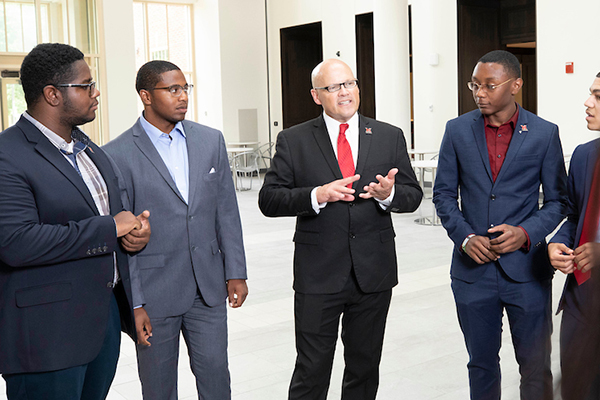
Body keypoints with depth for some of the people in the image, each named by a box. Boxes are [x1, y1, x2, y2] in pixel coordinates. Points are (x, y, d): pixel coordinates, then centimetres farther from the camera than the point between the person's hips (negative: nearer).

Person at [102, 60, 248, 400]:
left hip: (208, 286, 3)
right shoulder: (117, 155, -8)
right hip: (154, 293, -3)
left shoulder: (211, 140, 5)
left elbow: (226, 211, 7)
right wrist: (132, 303, -9)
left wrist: (236, 272, 3)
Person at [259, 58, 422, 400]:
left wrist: (389, 194, -17)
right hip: (318, 275, -2)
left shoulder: (390, 137, 6)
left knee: (365, 366, 16)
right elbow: (269, 200, -5)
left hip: (374, 273, 3)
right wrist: (317, 195, -21)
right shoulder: (294, 141, 0)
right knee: (312, 371, 4)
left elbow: (413, 196, 6)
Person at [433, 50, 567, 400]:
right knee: (481, 364, 14)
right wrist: (464, 236, -10)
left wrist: (526, 233, -15)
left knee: (536, 368, 8)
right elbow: (444, 193, 6)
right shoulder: (458, 130, 2)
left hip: (527, 269, -1)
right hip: (473, 267, 2)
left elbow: (558, 200, 2)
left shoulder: (544, 133, -2)